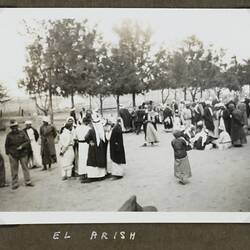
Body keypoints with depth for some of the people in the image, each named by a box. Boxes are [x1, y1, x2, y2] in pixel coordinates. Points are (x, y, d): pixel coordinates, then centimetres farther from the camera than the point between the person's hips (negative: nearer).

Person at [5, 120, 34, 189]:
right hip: (13, 155, 0)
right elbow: (6, 145, 8)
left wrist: (22, 146, -16)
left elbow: (27, 141, -2)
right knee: (14, 170, 3)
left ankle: (28, 182, 14)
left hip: (23, 154, 1)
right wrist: (8, 153, 4)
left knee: (25, 168, 5)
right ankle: (15, 184, 12)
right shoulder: (9, 135, 0)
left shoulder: (22, 133, 0)